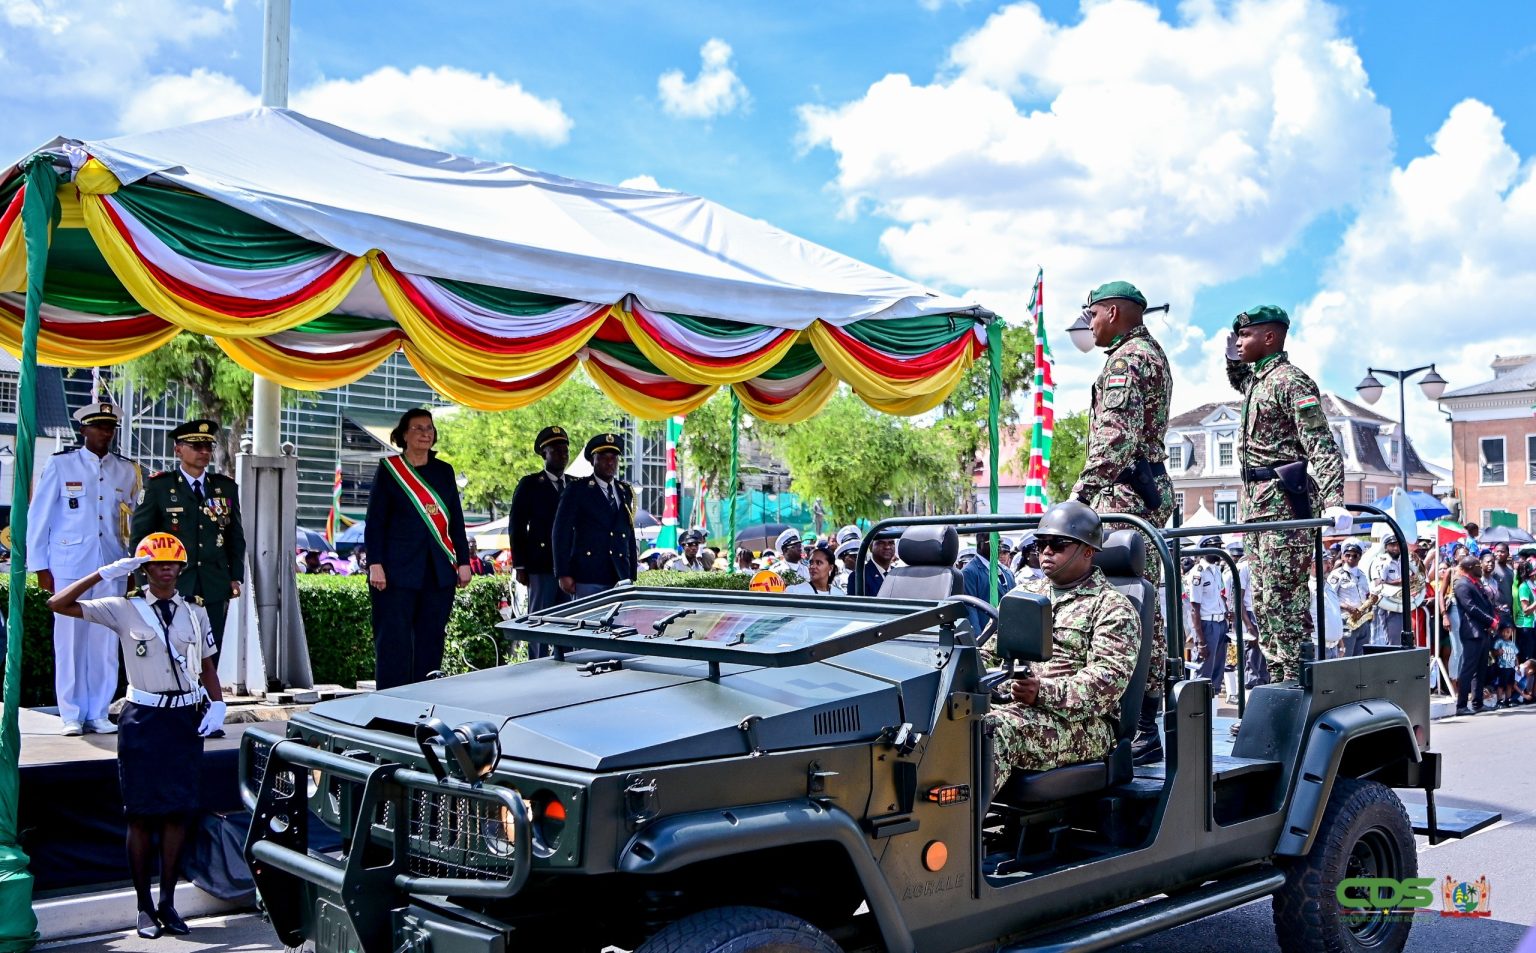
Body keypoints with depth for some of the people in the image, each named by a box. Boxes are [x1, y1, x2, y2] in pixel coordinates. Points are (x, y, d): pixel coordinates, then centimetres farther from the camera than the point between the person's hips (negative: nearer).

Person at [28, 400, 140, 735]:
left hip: (112, 568, 2)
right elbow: (39, 517, 3)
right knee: (69, 641, 1)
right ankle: (71, 716, 10)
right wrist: (40, 566, 0)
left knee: (106, 644, 3)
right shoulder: (60, 465, 2)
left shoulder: (127, 471, 10)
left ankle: (98, 714, 12)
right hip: (69, 566, -2)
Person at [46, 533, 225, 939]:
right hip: (143, 718, -2)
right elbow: (58, 604, -7)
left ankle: (168, 902, 15)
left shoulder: (195, 613, 9)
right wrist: (105, 573, -12)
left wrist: (217, 704, -1)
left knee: (178, 813, 5)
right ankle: (144, 907, 12)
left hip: (186, 718, 3)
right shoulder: (123, 610, 0)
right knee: (141, 815, 2)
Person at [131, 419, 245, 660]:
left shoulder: (226, 487, 12)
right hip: (172, 587, -3)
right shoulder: (158, 486, 3)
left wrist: (235, 577, 8)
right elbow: (140, 536, 3)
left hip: (215, 588, 3)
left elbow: (236, 536, 16)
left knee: (209, 661, 3)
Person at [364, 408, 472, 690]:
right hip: (398, 570, -4)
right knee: (394, 640, -4)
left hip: (439, 571, 4)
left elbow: (456, 521, 15)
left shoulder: (444, 471, 13)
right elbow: (375, 521, -2)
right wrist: (375, 564, -10)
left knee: (432, 640, 5)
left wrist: (463, 561, 8)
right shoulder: (389, 469, 2)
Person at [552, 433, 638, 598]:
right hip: (587, 578, -4)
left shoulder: (626, 491, 17)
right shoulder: (577, 490, 2)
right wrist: (563, 575, -9)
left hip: (620, 577, 4)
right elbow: (561, 533, -3)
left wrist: (632, 575, 14)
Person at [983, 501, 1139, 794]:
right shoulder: (1024, 593, 25)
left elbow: (1109, 679, -11)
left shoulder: (1112, 607, 4)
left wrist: (1043, 692, -25)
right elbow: (988, 651, 22)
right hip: (1003, 702, 6)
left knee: (993, 730, -37)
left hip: (1079, 719, -6)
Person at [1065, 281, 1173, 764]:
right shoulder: (1152, 352, 24)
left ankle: (1141, 727, -13)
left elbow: (1115, 435, -22)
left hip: (1125, 494, -11)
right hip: (1149, 488, 11)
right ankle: (1143, 720, 16)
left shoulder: (1127, 358, -9)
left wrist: (1082, 490, -25)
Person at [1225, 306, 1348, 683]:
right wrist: (1233, 359, 22)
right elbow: (1238, 381, 45)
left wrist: (1334, 502, -30)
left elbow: (1321, 444, -20)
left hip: (1283, 500, -10)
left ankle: (1296, 680, -9)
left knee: (1282, 596, -12)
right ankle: (1278, 678, 17)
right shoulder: (1257, 379, 16)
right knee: (1263, 600, 12)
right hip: (1257, 502, 10)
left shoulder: (1290, 380, -11)